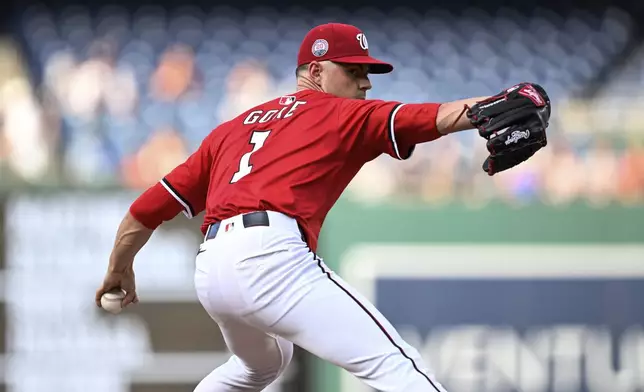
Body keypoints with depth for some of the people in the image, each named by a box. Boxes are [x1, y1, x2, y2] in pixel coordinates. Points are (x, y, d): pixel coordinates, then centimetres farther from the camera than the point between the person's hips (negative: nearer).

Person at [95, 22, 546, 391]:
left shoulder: (232, 128, 29)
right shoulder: (343, 115, 11)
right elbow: (436, 119, -7)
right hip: (271, 257, -8)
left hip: (209, 272, 8)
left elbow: (151, 205, 29)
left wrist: (119, 271, 41)